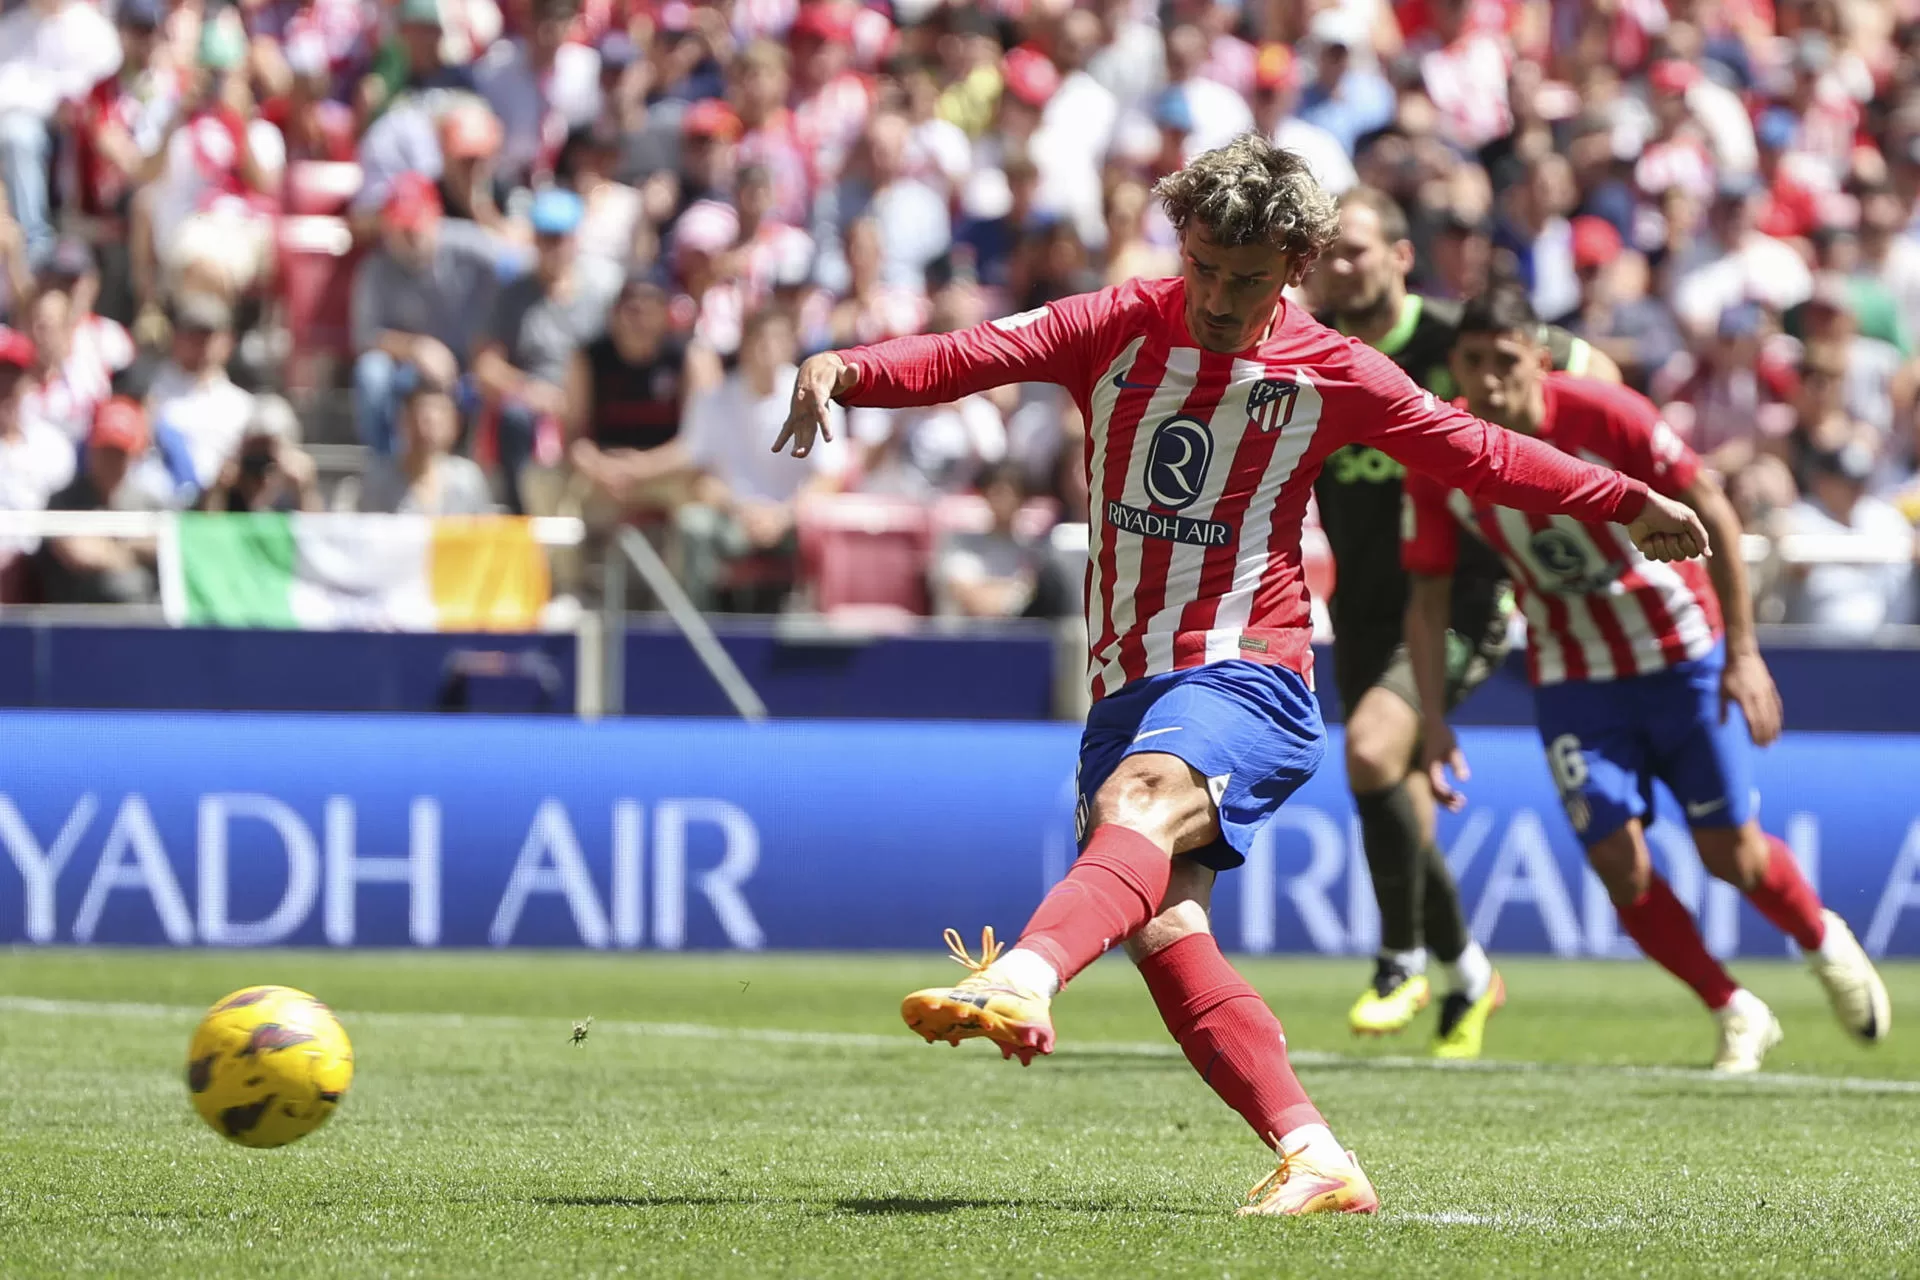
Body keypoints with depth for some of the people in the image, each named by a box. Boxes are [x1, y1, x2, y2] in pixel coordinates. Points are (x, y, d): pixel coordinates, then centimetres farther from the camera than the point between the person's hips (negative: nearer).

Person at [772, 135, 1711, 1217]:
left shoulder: (1329, 374, 4)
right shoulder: (1118, 330, 6)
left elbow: (1480, 455, 16)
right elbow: (967, 356, -7)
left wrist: (1630, 502, 20)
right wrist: (842, 372, -25)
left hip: (1246, 675, -4)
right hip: (1126, 684, 4)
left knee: (1140, 801, -35)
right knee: (1160, 929, -14)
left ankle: (1022, 981, -62)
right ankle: (1314, 1159, -13)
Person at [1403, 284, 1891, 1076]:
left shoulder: (1606, 417, -22)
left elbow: (1712, 515, -14)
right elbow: (1429, 597, -3)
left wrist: (1742, 653, -16)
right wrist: (1435, 726, -9)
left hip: (1679, 648, -2)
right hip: (1571, 677, 2)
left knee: (1731, 852, 1)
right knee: (1617, 862, -9)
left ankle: (1826, 944, 34)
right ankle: (1735, 1015, 11)